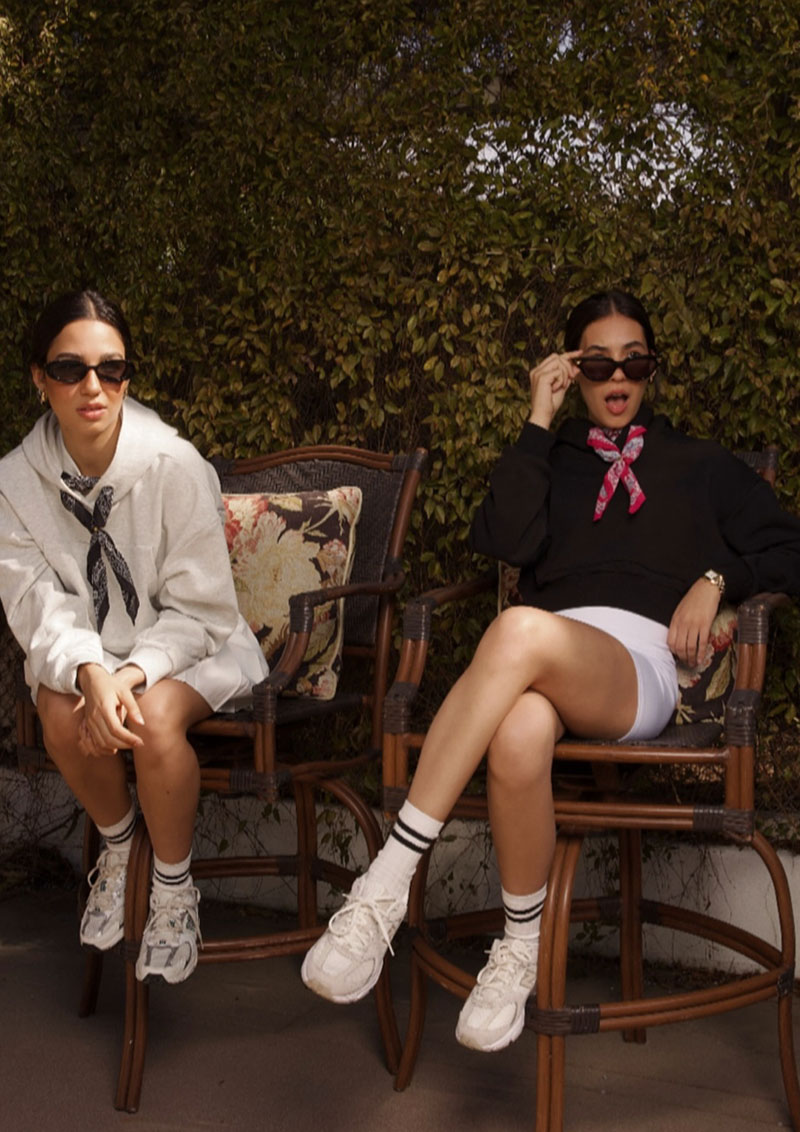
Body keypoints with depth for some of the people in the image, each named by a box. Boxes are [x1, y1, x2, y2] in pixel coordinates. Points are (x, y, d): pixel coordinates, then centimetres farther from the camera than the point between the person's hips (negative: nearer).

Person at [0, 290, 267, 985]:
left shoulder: (175, 466, -18)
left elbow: (201, 608, -14)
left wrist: (135, 672, -30)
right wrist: (88, 672, -34)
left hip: (184, 645, -2)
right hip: (82, 647, 3)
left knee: (155, 718, -33)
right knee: (63, 716, -29)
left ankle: (175, 889, -6)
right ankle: (118, 850, 3)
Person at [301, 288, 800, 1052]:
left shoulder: (698, 465, 28)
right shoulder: (550, 463, 28)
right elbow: (507, 541, 5)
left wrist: (715, 578, 3)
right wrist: (539, 421, 7)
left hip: (641, 664, -1)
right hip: (543, 666, 2)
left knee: (523, 631, -41)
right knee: (519, 736, -42)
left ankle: (385, 888, -38)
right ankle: (521, 950, -22)